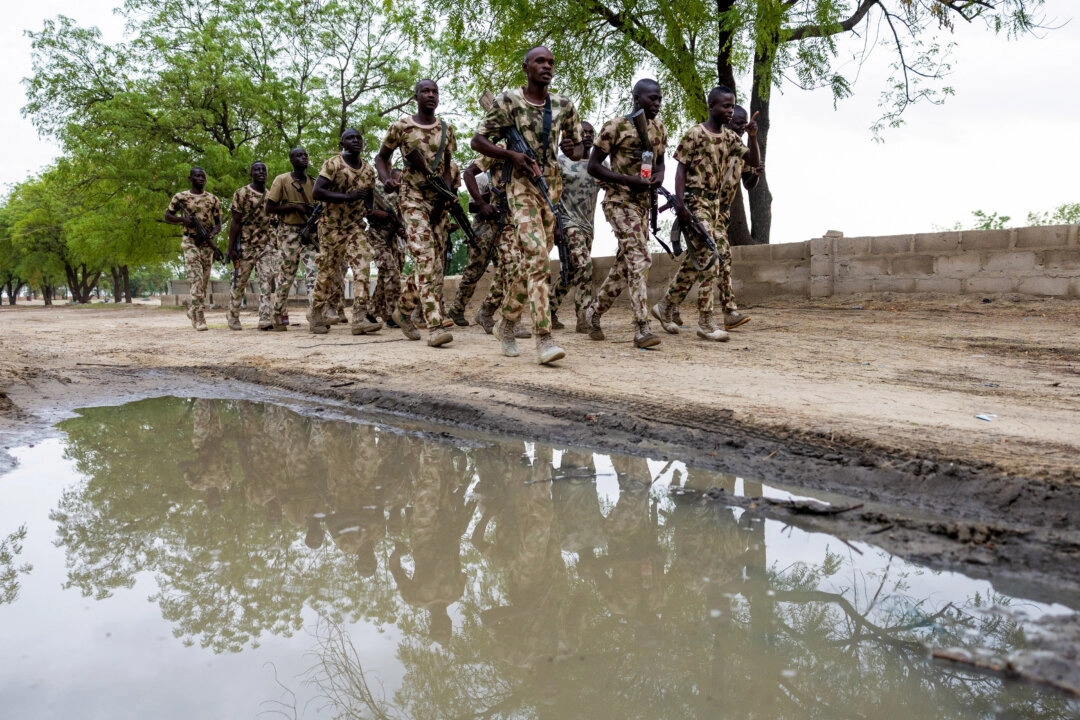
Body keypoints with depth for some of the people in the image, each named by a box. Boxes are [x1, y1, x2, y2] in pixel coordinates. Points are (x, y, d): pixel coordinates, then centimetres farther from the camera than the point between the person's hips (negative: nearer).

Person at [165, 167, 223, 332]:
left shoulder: (213, 199, 8)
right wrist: (183, 219, -11)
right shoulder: (181, 197, 2)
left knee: (204, 282, 8)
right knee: (196, 280, -14)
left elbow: (218, 223, 10)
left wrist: (212, 234, -11)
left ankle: (192, 309, 31)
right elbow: (167, 216, 8)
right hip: (190, 242, -3)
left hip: (207, 244, 3)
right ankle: (199, 319, -17)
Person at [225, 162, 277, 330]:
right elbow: (235, 222, -7)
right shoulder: (242, 194, -5)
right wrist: (231, 247, -12)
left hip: (267, 246, 3)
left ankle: (265, 319, -14)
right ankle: (233, 318, 21)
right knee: (239, 283, 6)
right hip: (245, 246, -3)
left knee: (267, 281, -10)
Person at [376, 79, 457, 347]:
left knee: (430, 259, 9)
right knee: (425, 256, -19)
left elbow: (446, 166, 12)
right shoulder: (401, 127, -2)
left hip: (438, 199, 5)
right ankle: (434, 325, -25)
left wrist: (447, 192, -7)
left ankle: (404, 310, 31)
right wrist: (386, 179, -11)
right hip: (412, 197, -5)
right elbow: (382, 156, 10)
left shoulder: (446, 129, 9)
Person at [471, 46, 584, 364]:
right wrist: (511, 155, -16)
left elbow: (579, 149, 16)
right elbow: (478, 140, 0)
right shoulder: (508, 101, -2)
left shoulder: (564, 105, 9)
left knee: (530, 260, 10)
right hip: (523, 187, -5)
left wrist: (572, 150, -9)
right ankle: (544, 340, -23)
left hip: (554, 188, 5)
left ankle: (508, 325, 28)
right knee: (537, 257, -19)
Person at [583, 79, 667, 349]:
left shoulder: (659, 128, 11)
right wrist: (627, 180, -19)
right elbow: (593, 166, -8)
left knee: (625, 263, 12)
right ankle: (642, 328, -20)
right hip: (619, 201, -7)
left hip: (643, 202, 8)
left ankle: (594, 311, 30)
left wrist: (659, 175, -2)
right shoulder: (616, 126, -9)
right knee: (639, 259, -19)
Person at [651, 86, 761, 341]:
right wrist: (680, 205, -18)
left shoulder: (730, 137, 13)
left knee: (695, 260, 6)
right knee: (708, 259, -13)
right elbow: (681, 169, -8)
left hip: (717, 204, 7)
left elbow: (754, 162, 11)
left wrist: (753, 137, -7)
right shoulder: (695, 134, -6)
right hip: (697, 202, -7)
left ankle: (665, 307, 15)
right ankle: (705, 322, -6)